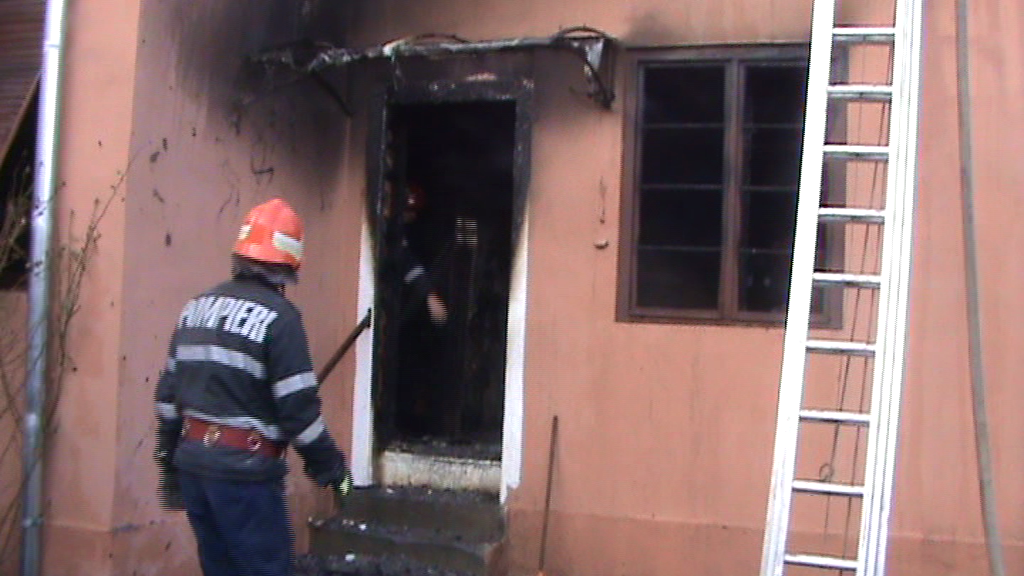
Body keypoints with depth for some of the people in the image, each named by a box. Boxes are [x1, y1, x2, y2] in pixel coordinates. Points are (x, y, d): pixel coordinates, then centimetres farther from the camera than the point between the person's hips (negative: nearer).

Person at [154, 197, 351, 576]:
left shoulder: (197, 308, 8)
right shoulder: (278, 316, -14)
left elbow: (168, 392, 12)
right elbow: (298, 407, -15)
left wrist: (170, 461, 21)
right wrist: (330, 467, -3)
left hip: (193, 461, 7)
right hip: (244, 470, -7)